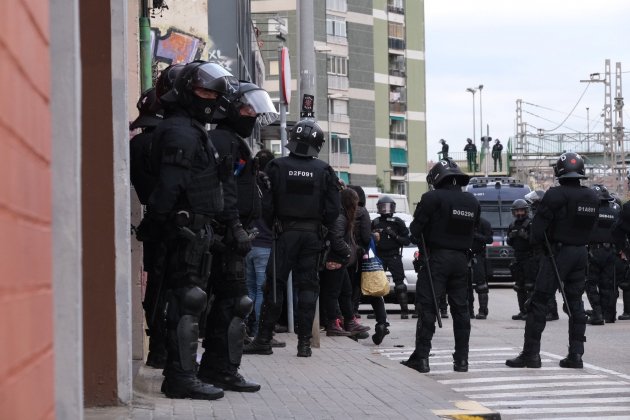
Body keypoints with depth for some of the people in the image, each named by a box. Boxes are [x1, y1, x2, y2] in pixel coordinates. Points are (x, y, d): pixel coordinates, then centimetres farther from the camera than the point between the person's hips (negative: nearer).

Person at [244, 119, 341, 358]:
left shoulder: (277, 167, -5)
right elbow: (333, 208, -2)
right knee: (307, 286, 5)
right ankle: (304, 342, 3)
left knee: (275, 285, 3)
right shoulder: (324, 171, -1)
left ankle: (264, 340, 3)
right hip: (312, 235, 1)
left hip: (285, 233, -1)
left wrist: (271, 225, 10)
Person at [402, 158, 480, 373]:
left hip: (436, 258, -5)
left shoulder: (433, 198, -10)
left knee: (427, 307, -3)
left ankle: (421, 357, -6)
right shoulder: (472, 202, 8)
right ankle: (462, 359, 12)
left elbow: (415, 229, -8)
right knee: (460, 309, 10)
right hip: (461, 259, 5)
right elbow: (472, 233, 11)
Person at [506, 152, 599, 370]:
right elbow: (590, 227, 9)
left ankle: (531, 353, -3)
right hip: (581, 252, 6)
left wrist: (543, 243, 4)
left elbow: (538, 228, -13)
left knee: (539, 302, -2)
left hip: (558, 252, -6)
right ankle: (576, 354, 10)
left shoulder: (556, 195, -15)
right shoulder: (592, 197, 5)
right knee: (575, 303, 12)